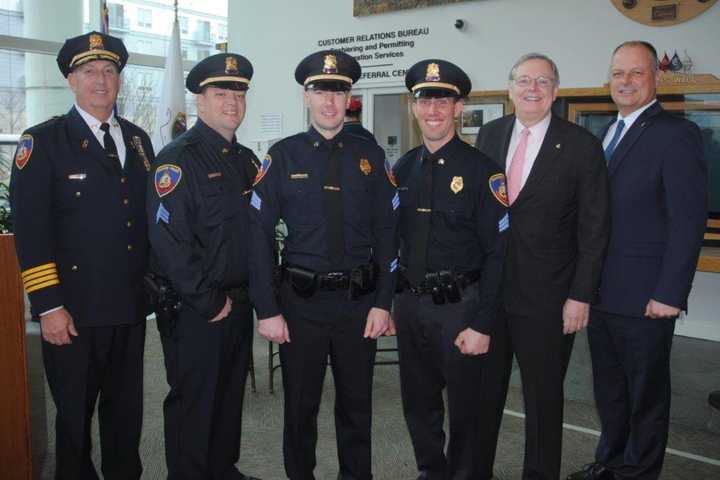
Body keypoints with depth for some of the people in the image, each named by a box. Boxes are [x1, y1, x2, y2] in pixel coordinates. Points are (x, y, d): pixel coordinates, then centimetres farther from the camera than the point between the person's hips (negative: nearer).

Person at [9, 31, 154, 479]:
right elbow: (30, 229, -10)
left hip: (131, 307, 5)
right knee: (74, 414, 10)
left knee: (126, 409, 16)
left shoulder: (138, 139, 11)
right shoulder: (42, 141, -5)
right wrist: (48, 307, -14)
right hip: (74, 310, -4)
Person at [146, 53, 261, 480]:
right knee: (193, 401, 5)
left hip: (239, 304, 8)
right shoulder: (178, 159, -13)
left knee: (231, 395, 19)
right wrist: (208, 301, -18)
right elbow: (168, 239, -20)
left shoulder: (246, 160, 11)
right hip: (193, 311, -7)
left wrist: (254, 291, 8)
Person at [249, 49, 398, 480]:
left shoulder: (371, 156, 2)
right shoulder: (284, 155, -2)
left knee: (357, 404, 15)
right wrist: (267, 309, -9)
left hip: (359, 302, 1)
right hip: (301, 301, -1)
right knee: (300, 405, 13)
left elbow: (387, 233, 2)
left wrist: (382, 302, -3)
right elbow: (260, 234, -5)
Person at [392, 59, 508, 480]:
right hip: (410, 304, 5)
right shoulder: (404, 169, 7)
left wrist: (482, 325, -14)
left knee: (464, 408, 9)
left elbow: (497, 252, -12)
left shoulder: (481, 169, -9)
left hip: (459, 307, -5)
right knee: (418, 404, 18)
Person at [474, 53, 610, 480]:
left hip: (546, 297, -3)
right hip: (487, 288, 4)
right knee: (484, 388, 15)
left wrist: (581, 296, -11)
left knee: (544, 394, 12)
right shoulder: (490, 135, 6)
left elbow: (593, 228, -7)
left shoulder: (581, 146, -6)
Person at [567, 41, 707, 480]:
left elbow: (689, 221, -16)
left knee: (646, 393, 10)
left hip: (644, 296, -7)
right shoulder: (609, 134, 13)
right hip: (601, 292, 7)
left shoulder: (677, 135, -10)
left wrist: (670, 294, -19)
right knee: (608, 389, 20)